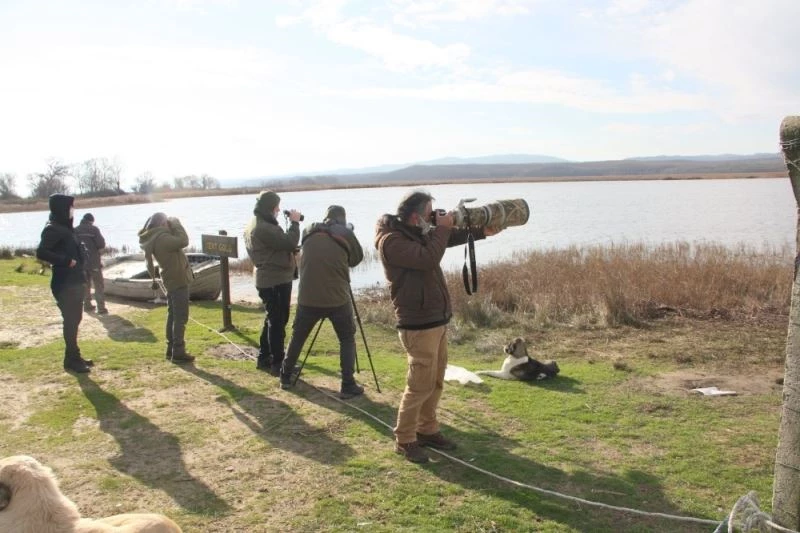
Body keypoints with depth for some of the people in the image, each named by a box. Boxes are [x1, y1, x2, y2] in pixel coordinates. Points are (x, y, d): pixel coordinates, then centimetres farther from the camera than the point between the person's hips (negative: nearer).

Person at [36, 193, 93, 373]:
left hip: (75, 281, 9)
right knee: (70, 321, -4)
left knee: (75, 319, 14)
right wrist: (66, 261, -22)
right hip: (65, 284, -9)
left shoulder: (65, 227, 15)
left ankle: (74, 356, 23)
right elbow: (41, 252, -24)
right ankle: (71, 360, 4)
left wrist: (78, 264, 6)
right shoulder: (53, 229, -13)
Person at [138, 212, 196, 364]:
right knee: (181, 317, -5)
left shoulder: (154, 239, 8)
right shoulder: (162, 238, -21)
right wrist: (176, 224, -14)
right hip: (178, 280, -10)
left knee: (173, 315, 16)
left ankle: (171, 349, 23)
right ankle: (178, 352, -3)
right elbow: (183, 241, -24)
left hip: (172, 280, 10)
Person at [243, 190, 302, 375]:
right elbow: (289, 243, -24)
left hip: (269, 278, 11)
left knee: (272, 319, 19)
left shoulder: (256, 224, 12)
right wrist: (294, 223, -12)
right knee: (277, 321, -4)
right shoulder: (263, 228, -22)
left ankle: (264, 358, 27)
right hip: (275, 280, -11)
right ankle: (278, 364, 2)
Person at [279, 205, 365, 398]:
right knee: (347, 339, 13)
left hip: (308, 299, 3)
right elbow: (357, 259, 11)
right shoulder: (346, 234, -3)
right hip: (338, 299, -2)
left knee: (297, 337, 21)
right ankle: (348, 385, 7)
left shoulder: (309, 232, 7)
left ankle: (285, 377, 31)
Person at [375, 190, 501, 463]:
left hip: (437, 320, 9)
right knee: (420, 384, -4)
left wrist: (481, 232, 8)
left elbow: (449, 238, 21)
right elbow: (428, 258, -29)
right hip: (418, 325, -9)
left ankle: (427, 430, 29)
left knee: (436, 381, 16)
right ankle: (404, 440, 10)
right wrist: (442, 228, -18)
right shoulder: (391, 240, -18)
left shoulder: (419, 232, 9)